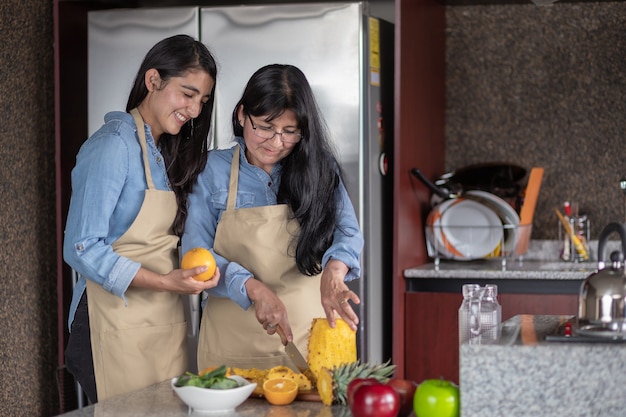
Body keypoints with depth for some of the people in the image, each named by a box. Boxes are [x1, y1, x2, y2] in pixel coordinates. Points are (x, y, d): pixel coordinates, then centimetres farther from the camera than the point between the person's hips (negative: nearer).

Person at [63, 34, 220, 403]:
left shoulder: (167, 151, 15)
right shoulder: (114, 145, -12)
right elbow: (82, 250, -17)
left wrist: (196, 272, -1)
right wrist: (164, 282, -24)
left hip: (168, 322, 8)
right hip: (119, 326, -8)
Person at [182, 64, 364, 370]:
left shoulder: (318, 169, 3)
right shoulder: (214, 170, -1)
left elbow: (347, 232, -9)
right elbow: (195, 253, -6)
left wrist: (333, 271, -32)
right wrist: (253, 288, -23)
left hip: (308, 335, 1)